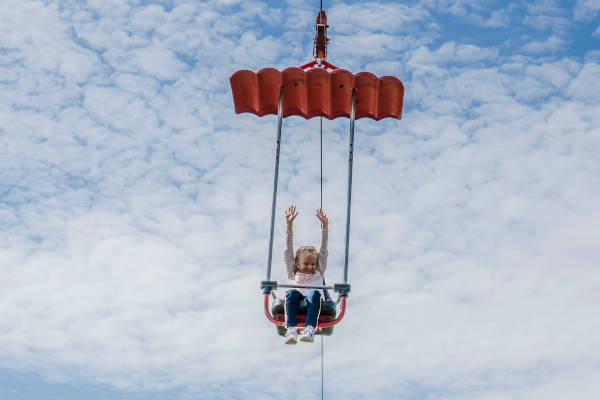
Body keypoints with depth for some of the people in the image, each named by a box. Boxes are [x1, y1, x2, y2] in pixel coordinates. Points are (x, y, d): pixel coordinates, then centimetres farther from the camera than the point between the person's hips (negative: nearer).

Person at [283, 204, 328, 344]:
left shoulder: (318, 273, 35)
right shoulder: (293, 273, 33)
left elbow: (323, 251, 30)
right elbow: (288, 252, 28)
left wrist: (325, 225, 25)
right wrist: (289, 225, 24)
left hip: (312, 301, 0)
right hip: (295, 299, 0)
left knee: (314, 293, -34)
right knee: (292, 292, -33)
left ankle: (310, 328, -51)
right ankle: (291, 328, -47)